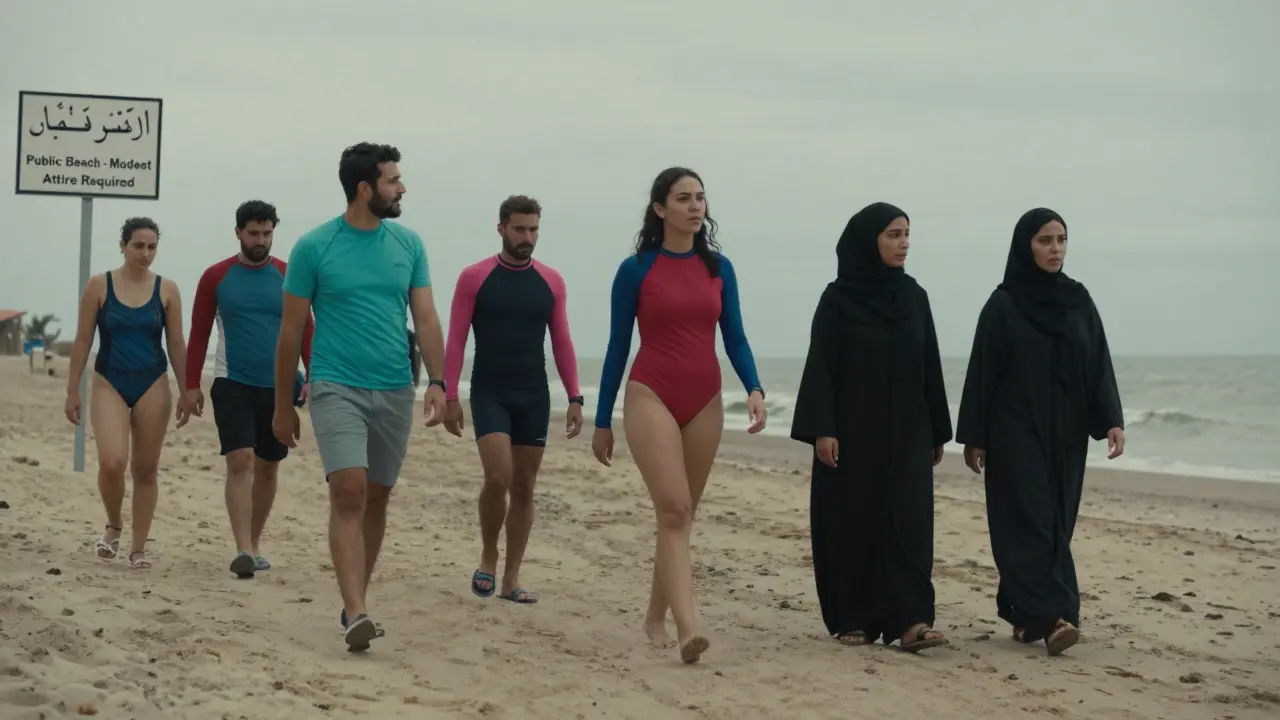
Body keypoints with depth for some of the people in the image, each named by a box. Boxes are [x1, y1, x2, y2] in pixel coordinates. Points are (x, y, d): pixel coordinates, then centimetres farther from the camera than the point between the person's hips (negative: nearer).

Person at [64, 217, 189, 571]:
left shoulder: (167, 290, 1)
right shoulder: (99, 285, -2)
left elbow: (176, 345, 5)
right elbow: (83, 340, 1)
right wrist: (72, 390, -1)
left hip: (152, 386, 2)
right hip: (109, 384, -1)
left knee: (145, 470, 5)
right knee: (112, 462, -18)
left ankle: (139, 548, 15)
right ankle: (113, 526, 10)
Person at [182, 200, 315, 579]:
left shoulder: (288, 276, 1)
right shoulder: (216, 277, -1)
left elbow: (305, 331, 4)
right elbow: (199, 334, 2)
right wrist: (191, 385, -2)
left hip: (278, 387, 2)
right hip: (233, 384, -2)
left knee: (267, 467, 11)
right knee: (240, 462, -14)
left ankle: (255, 544, 26)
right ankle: (243, 550, -18)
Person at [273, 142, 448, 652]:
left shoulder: (408, 244, 7)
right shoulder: (313, 247, -4)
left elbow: (426, 318, 6)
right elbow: (291, 331, 2)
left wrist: (437, 382, -8)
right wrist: (283, 406, 5)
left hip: (395, 391, 4)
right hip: (337, 389, -4)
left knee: (376, 499, 10)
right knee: (349, 494, -17)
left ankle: (355, 602, 23)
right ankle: (356, 614, -20)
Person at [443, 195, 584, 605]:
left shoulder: (551, 282, 6)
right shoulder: (474, 278, -3)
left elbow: (562, 343, 8)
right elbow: (455, 342, -3)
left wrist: (574, 398, 2)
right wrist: (450, 397, -9)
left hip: (534, 396, 3)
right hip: (489, 394, -3)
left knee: (524, 487, 5)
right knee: (498, 477, -18)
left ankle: (511, 580, 12)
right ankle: (488, 558, 6)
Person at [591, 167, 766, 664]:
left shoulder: (719, 268, 7)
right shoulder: (636, 269, -3)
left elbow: (734, 338, 8)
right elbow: (618, 346, 1)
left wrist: (754, 388, -11)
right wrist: (603, 421, 2)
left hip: (704, 401, 4)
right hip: (652, 396, -4)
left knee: (682, 515, 9)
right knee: (673, 510, -17)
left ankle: (656, 617, 23)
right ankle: (688, 627, -26)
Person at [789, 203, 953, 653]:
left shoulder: (914, 296, 8)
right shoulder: (837, 299, -4)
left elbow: (930, 365, 11)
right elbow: (820, 366, -8)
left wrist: (938, 431, 11)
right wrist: (821, 429, -15)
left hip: (906, 430, 3)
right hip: (852, 429, -3)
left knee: (908, 519, -8)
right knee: (852, 522, 2)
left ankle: (910, 620, -14)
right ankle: (851, 620, 12)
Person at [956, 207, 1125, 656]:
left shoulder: (1078, 301, 8)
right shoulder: (1003, 305, -4)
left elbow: (1099, 365, 6)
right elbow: (982, 372, -4)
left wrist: (1112, 420, -6)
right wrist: (973, 437, -6)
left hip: (1065, 432, 5)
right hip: (1016, 432, -5)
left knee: (1055, 523, 6)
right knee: (1031, 522, -11)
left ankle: (1023, 612, 16)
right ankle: (1050, 617, -19)